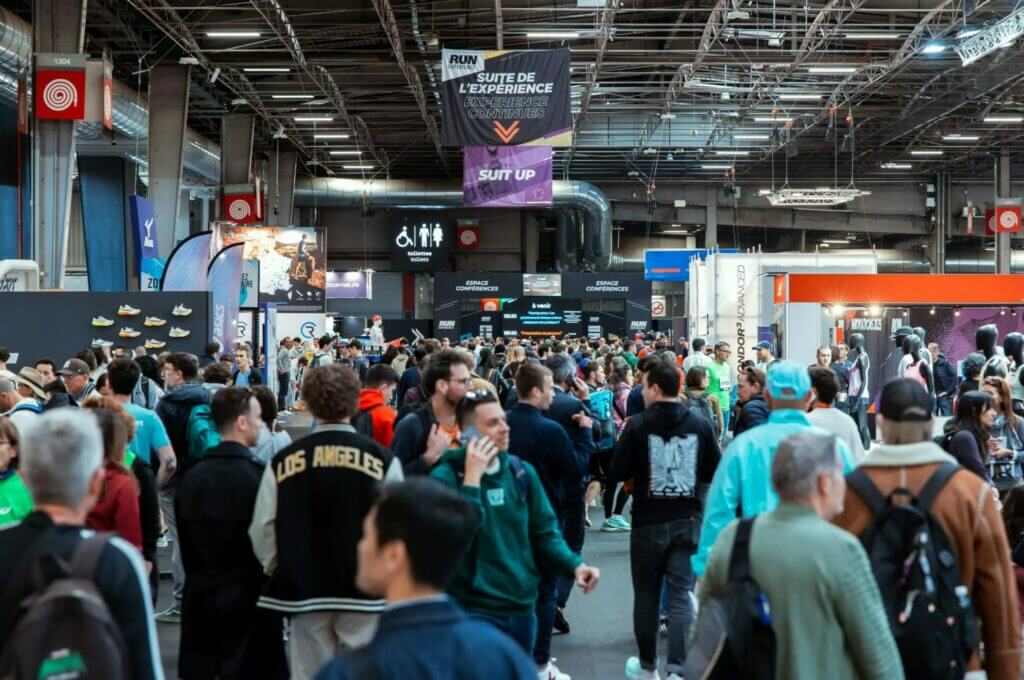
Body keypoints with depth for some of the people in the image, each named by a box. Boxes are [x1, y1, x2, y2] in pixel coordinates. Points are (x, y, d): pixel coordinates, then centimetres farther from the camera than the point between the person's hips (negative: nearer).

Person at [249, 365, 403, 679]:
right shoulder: (382, 459, -7)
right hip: (365, 591, -1)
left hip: (304, 591, 2)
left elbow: (262, 532, 0)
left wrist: (282, 572, 17)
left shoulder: (282, 462, -2)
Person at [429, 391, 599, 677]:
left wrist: (575, 565, -6)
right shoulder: (445, 477, -11)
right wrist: (472, 479, -24)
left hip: (522, 607, 6)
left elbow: (544, 533, 10)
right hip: (473, 611, -6)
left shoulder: (522, 472, 6)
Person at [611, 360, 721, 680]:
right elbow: (715, 472, 4)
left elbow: (617, 472, -7)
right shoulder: (700, 425, -3)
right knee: (681, 596, 2)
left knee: (647, 595, 12)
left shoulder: (638, 425, -11)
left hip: (648, 522, -1)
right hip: (688, 521, 2)